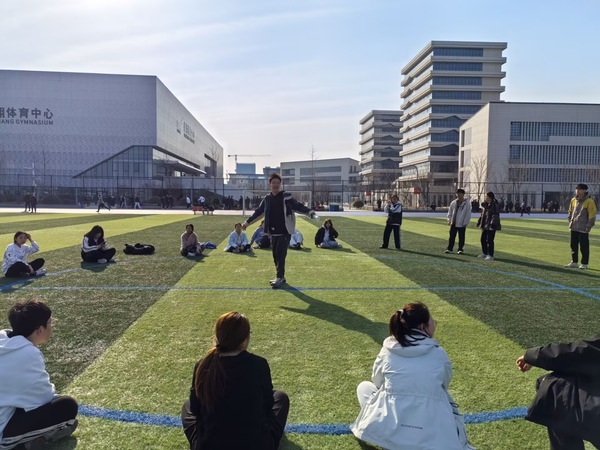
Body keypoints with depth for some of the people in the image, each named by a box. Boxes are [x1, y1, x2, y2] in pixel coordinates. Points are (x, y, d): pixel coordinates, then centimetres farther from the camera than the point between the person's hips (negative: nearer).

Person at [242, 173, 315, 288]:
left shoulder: (286, 197, -3)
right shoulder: (267, 199, 10)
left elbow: (298, 205, -14)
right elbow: (258, 212, 21)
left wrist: (309, 211, -32)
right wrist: (247, 222, 27)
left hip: (284, 231, -5)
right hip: (273, 232, 5)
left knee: (280, 255, -9)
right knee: (275, 256, 9)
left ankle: (280, 278, -4)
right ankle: (280, 277, 22)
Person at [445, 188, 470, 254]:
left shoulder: (466, 203, -6)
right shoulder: (453, 203, 5)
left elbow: (468, 214, -6)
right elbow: (450, 211, 13)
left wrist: (465, 222, -10)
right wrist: (449, 220, 6)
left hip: (462, 224, -3)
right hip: (453, 223, 3)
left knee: (461, 238, 6)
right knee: (452, 237, 6)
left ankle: (460, 249, 17)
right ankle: (449, 248, 13)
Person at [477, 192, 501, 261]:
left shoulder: (494, 205, -14)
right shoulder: (486, 204, 13)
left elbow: (495, 215, -20)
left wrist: (493, 224, -26)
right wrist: (479, 222, 20)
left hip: (491, 226, -9)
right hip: (484, 226, 9)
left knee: (490, 240, -7)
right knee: (483, 239, 14)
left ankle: (490, 256, -1)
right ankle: (484, 253, 27)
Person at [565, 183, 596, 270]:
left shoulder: (589, 202, -10)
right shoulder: (573, 200, 9)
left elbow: (592, 215, -10)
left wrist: (588, 227, -13)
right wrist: (570, 221, 14)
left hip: (583, 229, -6)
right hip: (574, 228, 6)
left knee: (584, 247, 0)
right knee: (573, 245, 12)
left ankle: (584, 264, 10)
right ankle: (574, 262, 22)